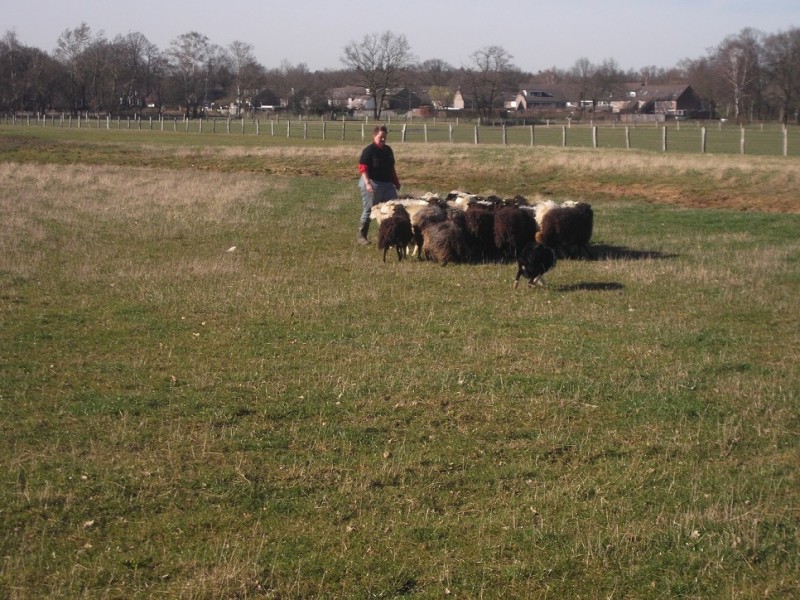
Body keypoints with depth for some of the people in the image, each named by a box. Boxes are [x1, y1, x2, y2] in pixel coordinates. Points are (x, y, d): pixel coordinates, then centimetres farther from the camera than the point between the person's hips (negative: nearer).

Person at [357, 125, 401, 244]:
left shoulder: (388, 149, 12)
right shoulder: (369, 150, -11)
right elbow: (362, 168, -16)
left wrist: (396, 182, 23)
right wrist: (367, 183, -26)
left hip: (387, 184, 7)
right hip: (373, 184, -7)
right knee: (368, 210, 0)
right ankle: (361, 236, 10)